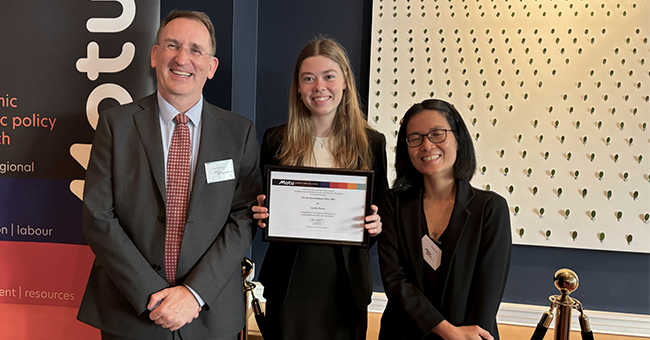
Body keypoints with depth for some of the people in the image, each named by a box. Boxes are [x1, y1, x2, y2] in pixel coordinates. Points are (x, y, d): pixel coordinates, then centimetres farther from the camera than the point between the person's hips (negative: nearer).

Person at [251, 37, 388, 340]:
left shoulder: (372, 143, 0)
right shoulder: (276, 140, 0)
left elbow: (382, 210, 7)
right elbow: (262, 207, 7)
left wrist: (376, 225, -13)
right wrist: (262, 215, -14)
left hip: (347, 283, 1)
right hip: (289, 282, 0)